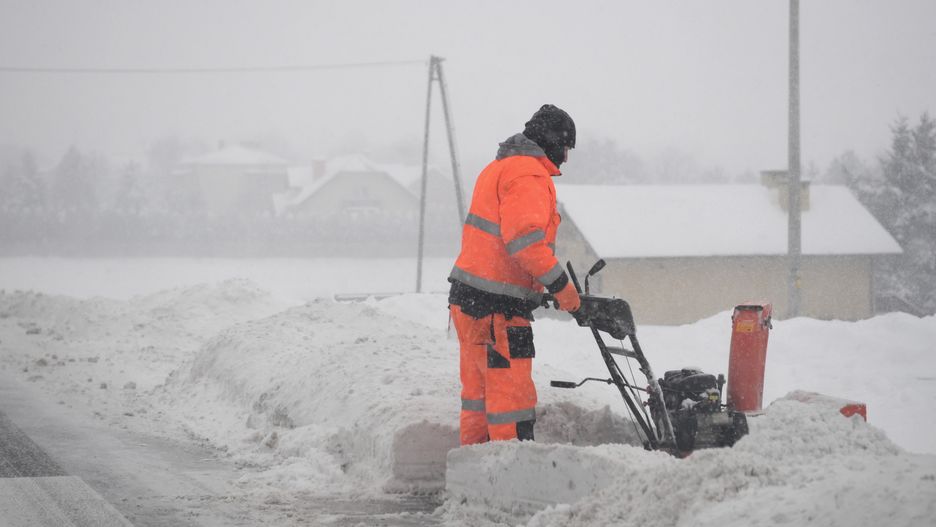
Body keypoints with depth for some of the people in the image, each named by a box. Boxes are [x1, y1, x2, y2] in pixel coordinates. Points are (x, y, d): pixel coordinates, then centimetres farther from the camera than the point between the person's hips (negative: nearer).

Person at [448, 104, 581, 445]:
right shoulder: (530, 176, -13)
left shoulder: (499, 168, 21)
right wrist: (561, 286, -20)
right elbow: (525, 237, -25)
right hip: (496, 307, -10)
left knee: (479, 389, 16)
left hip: (469, 299, 10)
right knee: (511, 391, -10)